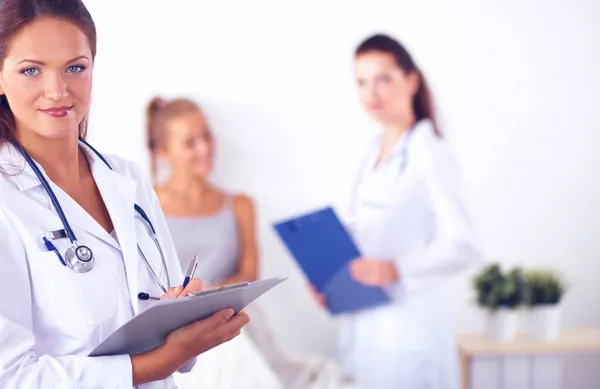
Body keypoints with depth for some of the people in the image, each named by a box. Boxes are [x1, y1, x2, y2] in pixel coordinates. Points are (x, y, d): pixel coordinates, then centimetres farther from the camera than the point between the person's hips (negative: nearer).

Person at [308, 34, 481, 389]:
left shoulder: (429, 154, -11)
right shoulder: (373, 154, 13)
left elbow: (464, 246, -17)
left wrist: (396, 269, -27)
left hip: (409, 326, -7)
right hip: (362, 326, 7)